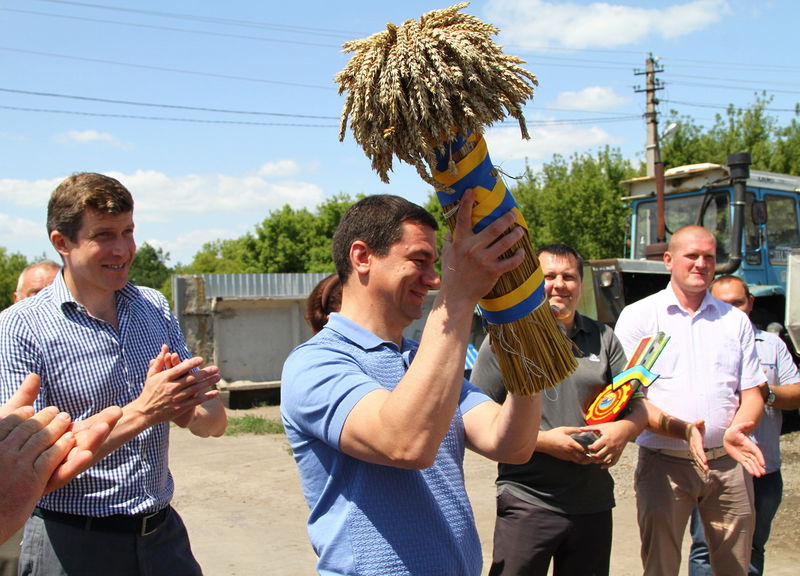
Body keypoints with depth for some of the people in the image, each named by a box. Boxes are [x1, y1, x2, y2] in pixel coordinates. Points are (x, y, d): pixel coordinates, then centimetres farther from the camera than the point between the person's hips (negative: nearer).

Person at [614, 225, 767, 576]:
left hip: (728, 464, 3)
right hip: (664, 463, -3)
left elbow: (751, 393, 10)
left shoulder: (735, 320, 13)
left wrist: (736, 431, -13)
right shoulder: (638, 316, 2)